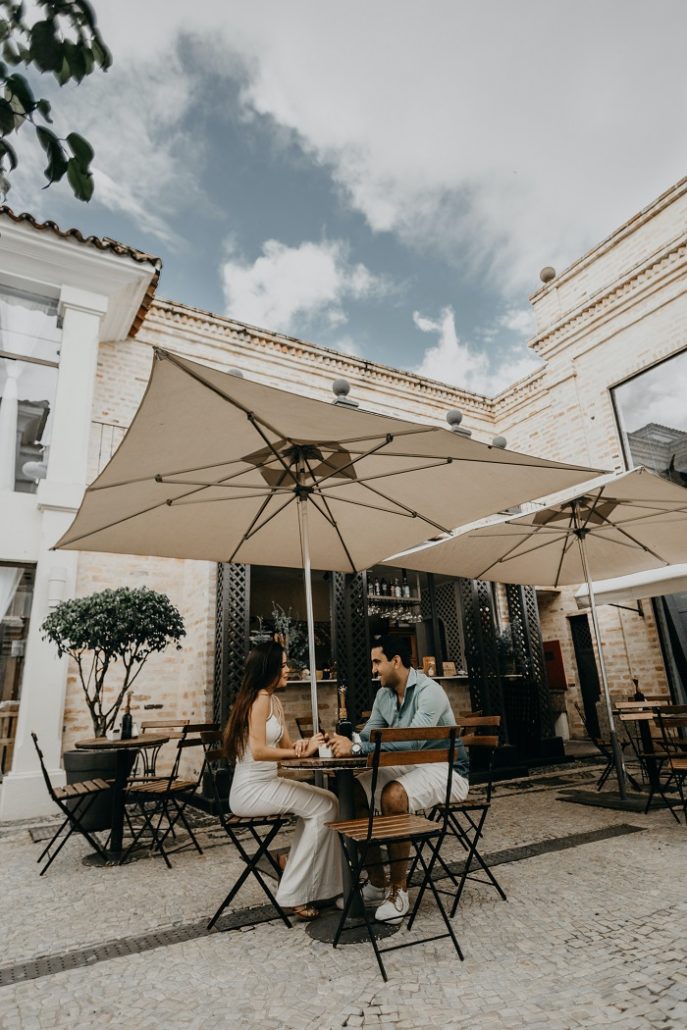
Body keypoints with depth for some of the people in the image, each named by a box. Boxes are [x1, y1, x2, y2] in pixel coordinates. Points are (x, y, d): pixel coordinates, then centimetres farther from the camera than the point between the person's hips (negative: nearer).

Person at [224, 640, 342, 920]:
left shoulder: (273, 701, 12)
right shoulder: (260, 699, -16)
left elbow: (285, 745, 9)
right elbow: (258, 751, -23)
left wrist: (302, 746, -13)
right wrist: (301, 753, -22)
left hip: (264, 785, 8)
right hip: (251, 790, -8)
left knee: (326, 801, -1)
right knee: (323, 807, -12)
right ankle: (295, 894, -3)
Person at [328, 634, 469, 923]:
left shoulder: (429, 692, -23)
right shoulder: (384, 694, 3)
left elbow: (413, 740, -36)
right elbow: (368, 734, 4)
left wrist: (356, 748, -38)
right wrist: (345, 741, -19)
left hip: (445, 770, -8)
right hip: (409, 766, 8)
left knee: (393, 796, -33)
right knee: (354, 792, -9)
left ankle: (398, 889, -12)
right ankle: (377, 883, 3)